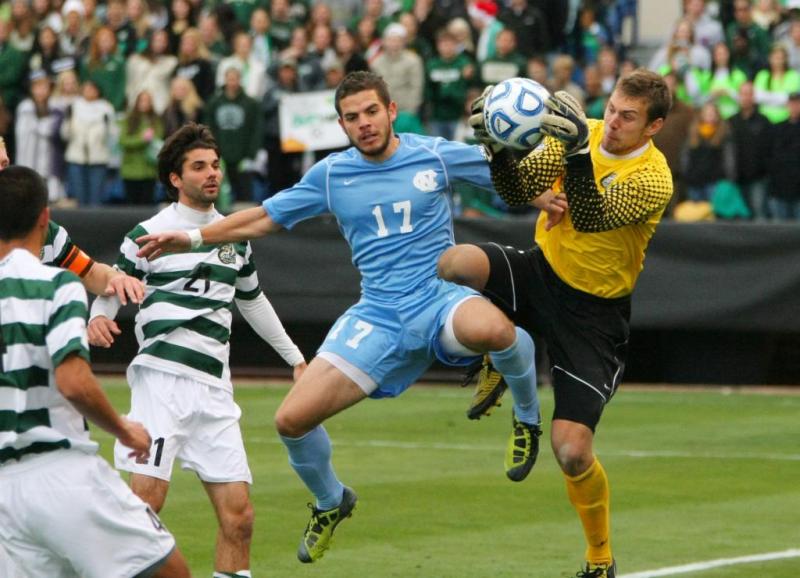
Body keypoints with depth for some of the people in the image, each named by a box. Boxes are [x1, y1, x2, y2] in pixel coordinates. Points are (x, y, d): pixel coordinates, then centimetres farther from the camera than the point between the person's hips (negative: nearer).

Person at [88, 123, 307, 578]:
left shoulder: (235, 235, 17)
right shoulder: (149, 233, 2)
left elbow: (252, 300, 31)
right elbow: (110, 288, 6)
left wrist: (295, 357, 36)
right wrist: (98, 319, -17)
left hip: (215, 386, 5)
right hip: (162, 379, -5)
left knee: (238, 515, -2)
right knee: (146, 501, -17)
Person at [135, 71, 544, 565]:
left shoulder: (436, 155, -1)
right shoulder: (332, 174, 7)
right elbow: (265, 218, 16)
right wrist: (193, 238, 10)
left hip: (439, 301, -3)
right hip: (379, 316, 3)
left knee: (491, 327, -42)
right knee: (293, 419, -8)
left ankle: (527, 414, -7)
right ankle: (331, 502, 26)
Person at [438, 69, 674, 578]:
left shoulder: (654, 179, -20)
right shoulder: (582, 133, -5)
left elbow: (590, 219, -33)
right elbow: (520, 192, -10)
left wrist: (579, 155, -47)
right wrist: (500, 150, -29)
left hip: (594, 312, -4)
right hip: (543, 271, 4)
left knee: (572, 451, -13)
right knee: (454, 263, -28)